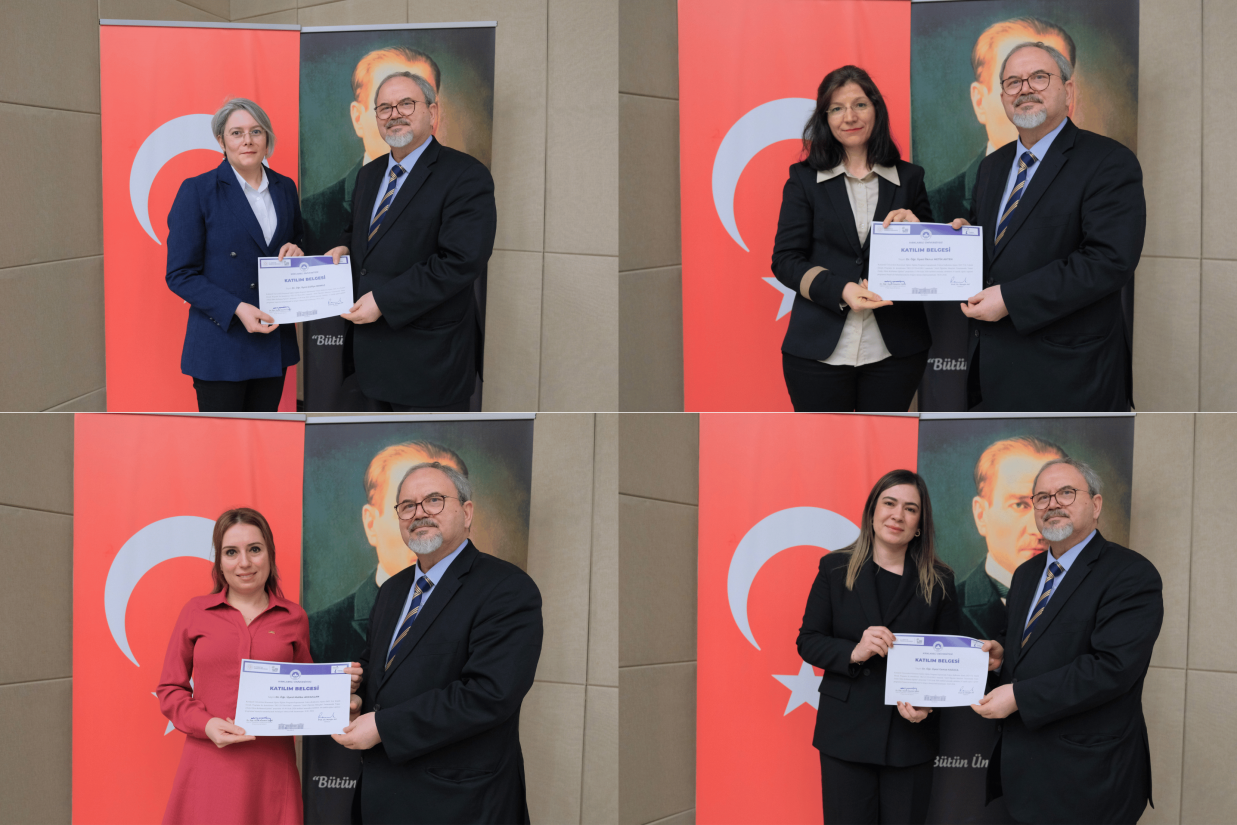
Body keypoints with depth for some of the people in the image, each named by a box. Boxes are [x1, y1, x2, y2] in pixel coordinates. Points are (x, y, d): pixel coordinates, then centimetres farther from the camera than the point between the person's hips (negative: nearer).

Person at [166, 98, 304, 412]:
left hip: (273, 340, 5)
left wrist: (296, 254, -3)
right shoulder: (197, 191, -7)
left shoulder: (285, 188, 9)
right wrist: (236, 309, -21)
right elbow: (180, 274, -9)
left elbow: (298, 242, 23)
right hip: (221, 343, -5)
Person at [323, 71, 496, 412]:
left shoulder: (466, 176, -13)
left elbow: (462, 260, -22)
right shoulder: (370, 174, 15)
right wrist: (344, 246, 5)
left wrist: (384, 300, -22)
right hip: (373, 354, 8)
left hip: (428, 358, -8)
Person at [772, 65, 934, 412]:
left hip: (893, 352, 2)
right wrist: (840, 290, -18)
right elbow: (785, 259, -2)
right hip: (819, 351, -2)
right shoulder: (805, 179, 3)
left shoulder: (909, 179, 8)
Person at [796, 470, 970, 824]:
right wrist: (854, 652, -18)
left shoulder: (939, 582, 5)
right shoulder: (835, 569, 4)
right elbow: (808, 642, 2)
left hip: (910, 734, 1)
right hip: (846, 732, -1)